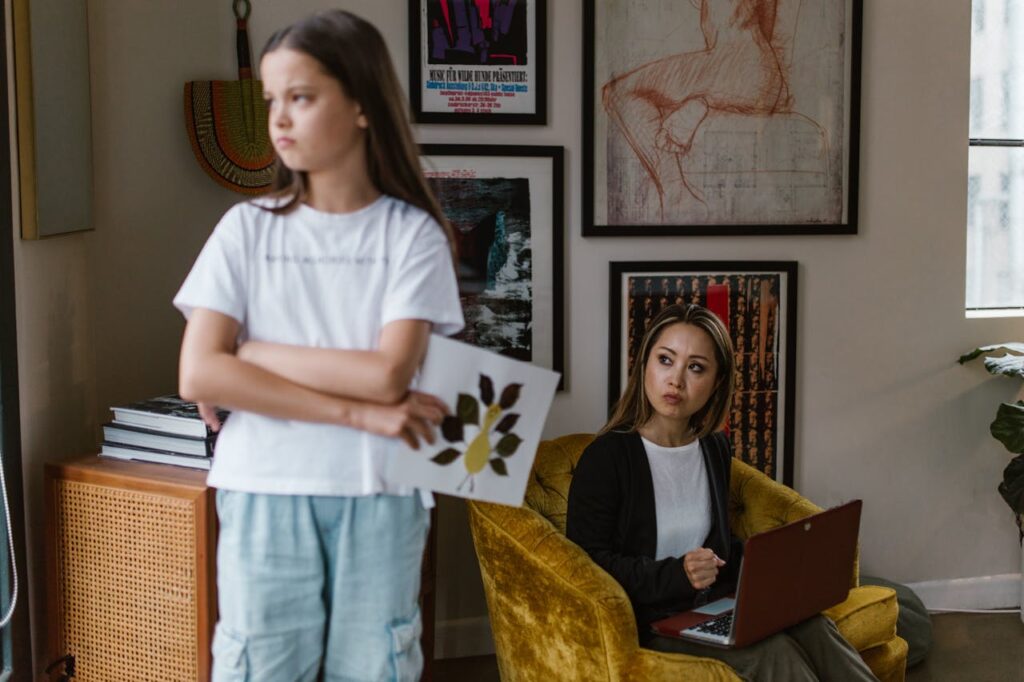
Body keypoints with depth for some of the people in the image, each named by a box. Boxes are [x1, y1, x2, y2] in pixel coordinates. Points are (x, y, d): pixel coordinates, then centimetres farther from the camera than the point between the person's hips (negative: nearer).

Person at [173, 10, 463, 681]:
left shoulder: (412, 234, -1)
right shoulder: (247, 228, 1)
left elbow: (388, 375, -13)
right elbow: (198, 376, -9)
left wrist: (246, 353, -8)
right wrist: (357, 413, -14)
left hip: (380, 500, 0)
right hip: (266, 498, 1)